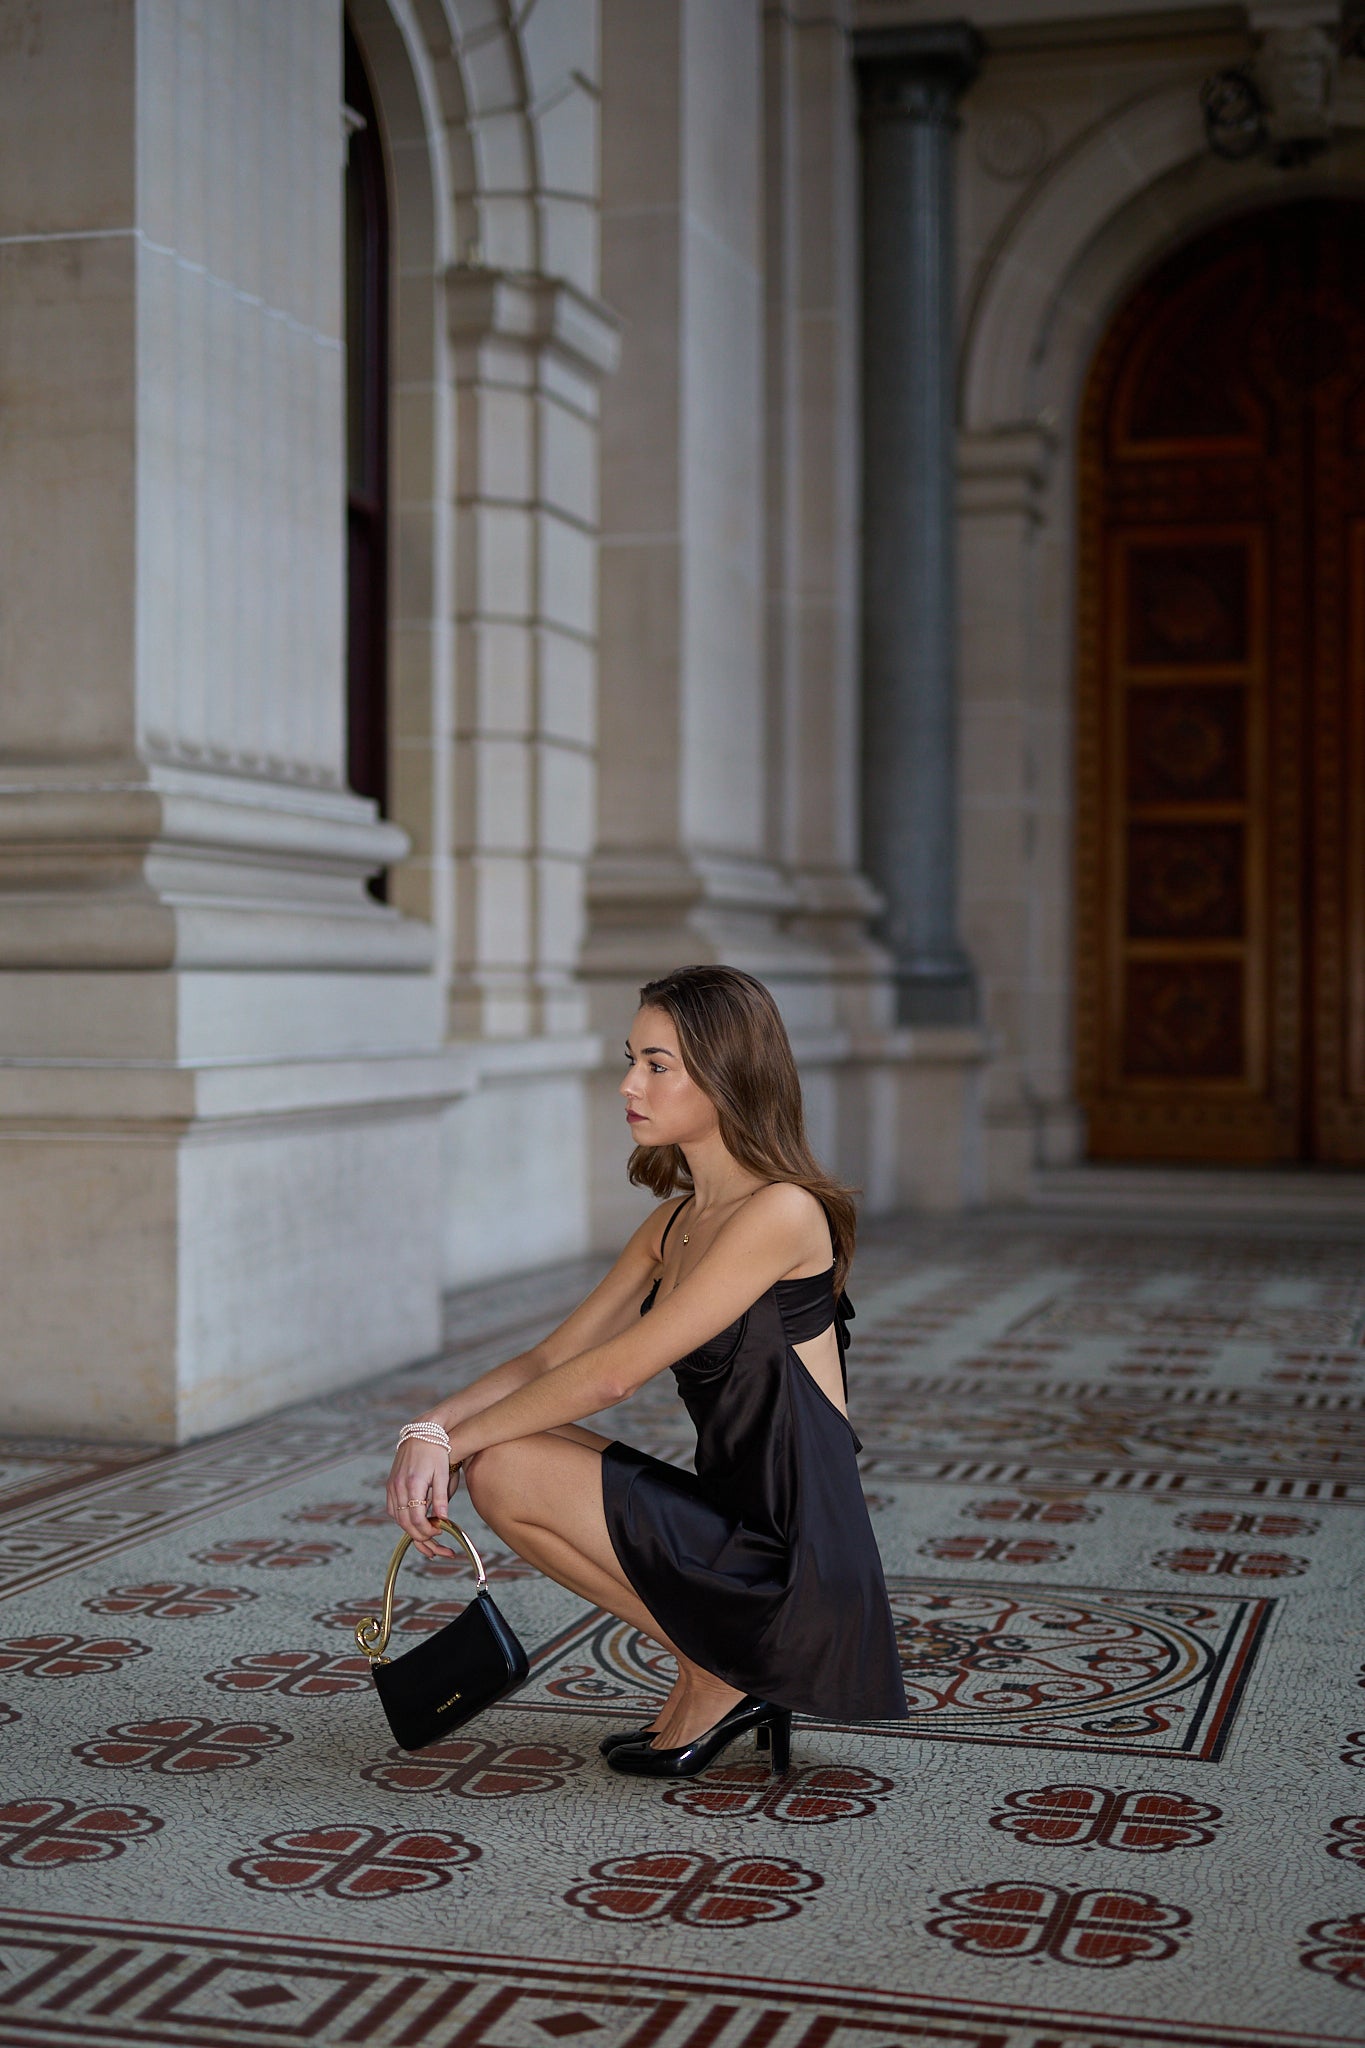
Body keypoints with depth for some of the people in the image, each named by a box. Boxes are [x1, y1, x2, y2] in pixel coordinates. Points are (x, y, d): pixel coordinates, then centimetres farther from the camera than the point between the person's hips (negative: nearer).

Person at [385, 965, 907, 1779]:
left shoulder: (783, 1213, -17)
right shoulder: (678, 1220, 11)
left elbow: (612, 1374, -18)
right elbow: (550, 1359, 9)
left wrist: (464, 1439, -8)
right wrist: (432, 1428, -8)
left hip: (794, 1556, -9)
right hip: (739, 1520, 9)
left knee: (506, 1472, -12)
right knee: (500, 1457, 5)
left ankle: (719, 1678, 1)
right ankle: (726, 1666, 10)